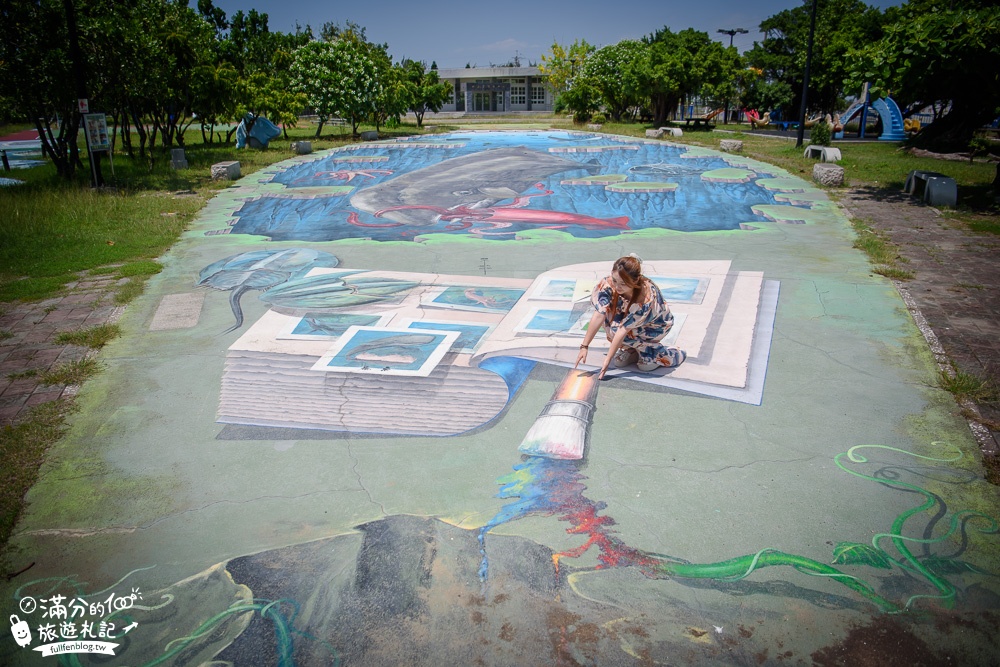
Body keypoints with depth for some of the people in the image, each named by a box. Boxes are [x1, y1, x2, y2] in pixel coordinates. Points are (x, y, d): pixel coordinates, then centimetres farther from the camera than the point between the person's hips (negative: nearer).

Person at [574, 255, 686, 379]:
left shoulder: (646, 298, -39)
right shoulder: (609, 284, -28)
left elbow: (624, 329, -39)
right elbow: (599, 315, -31)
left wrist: (607, 359, -38)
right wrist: (584, 346, -36)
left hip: (656, 325, -4)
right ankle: (631, 350, 4)